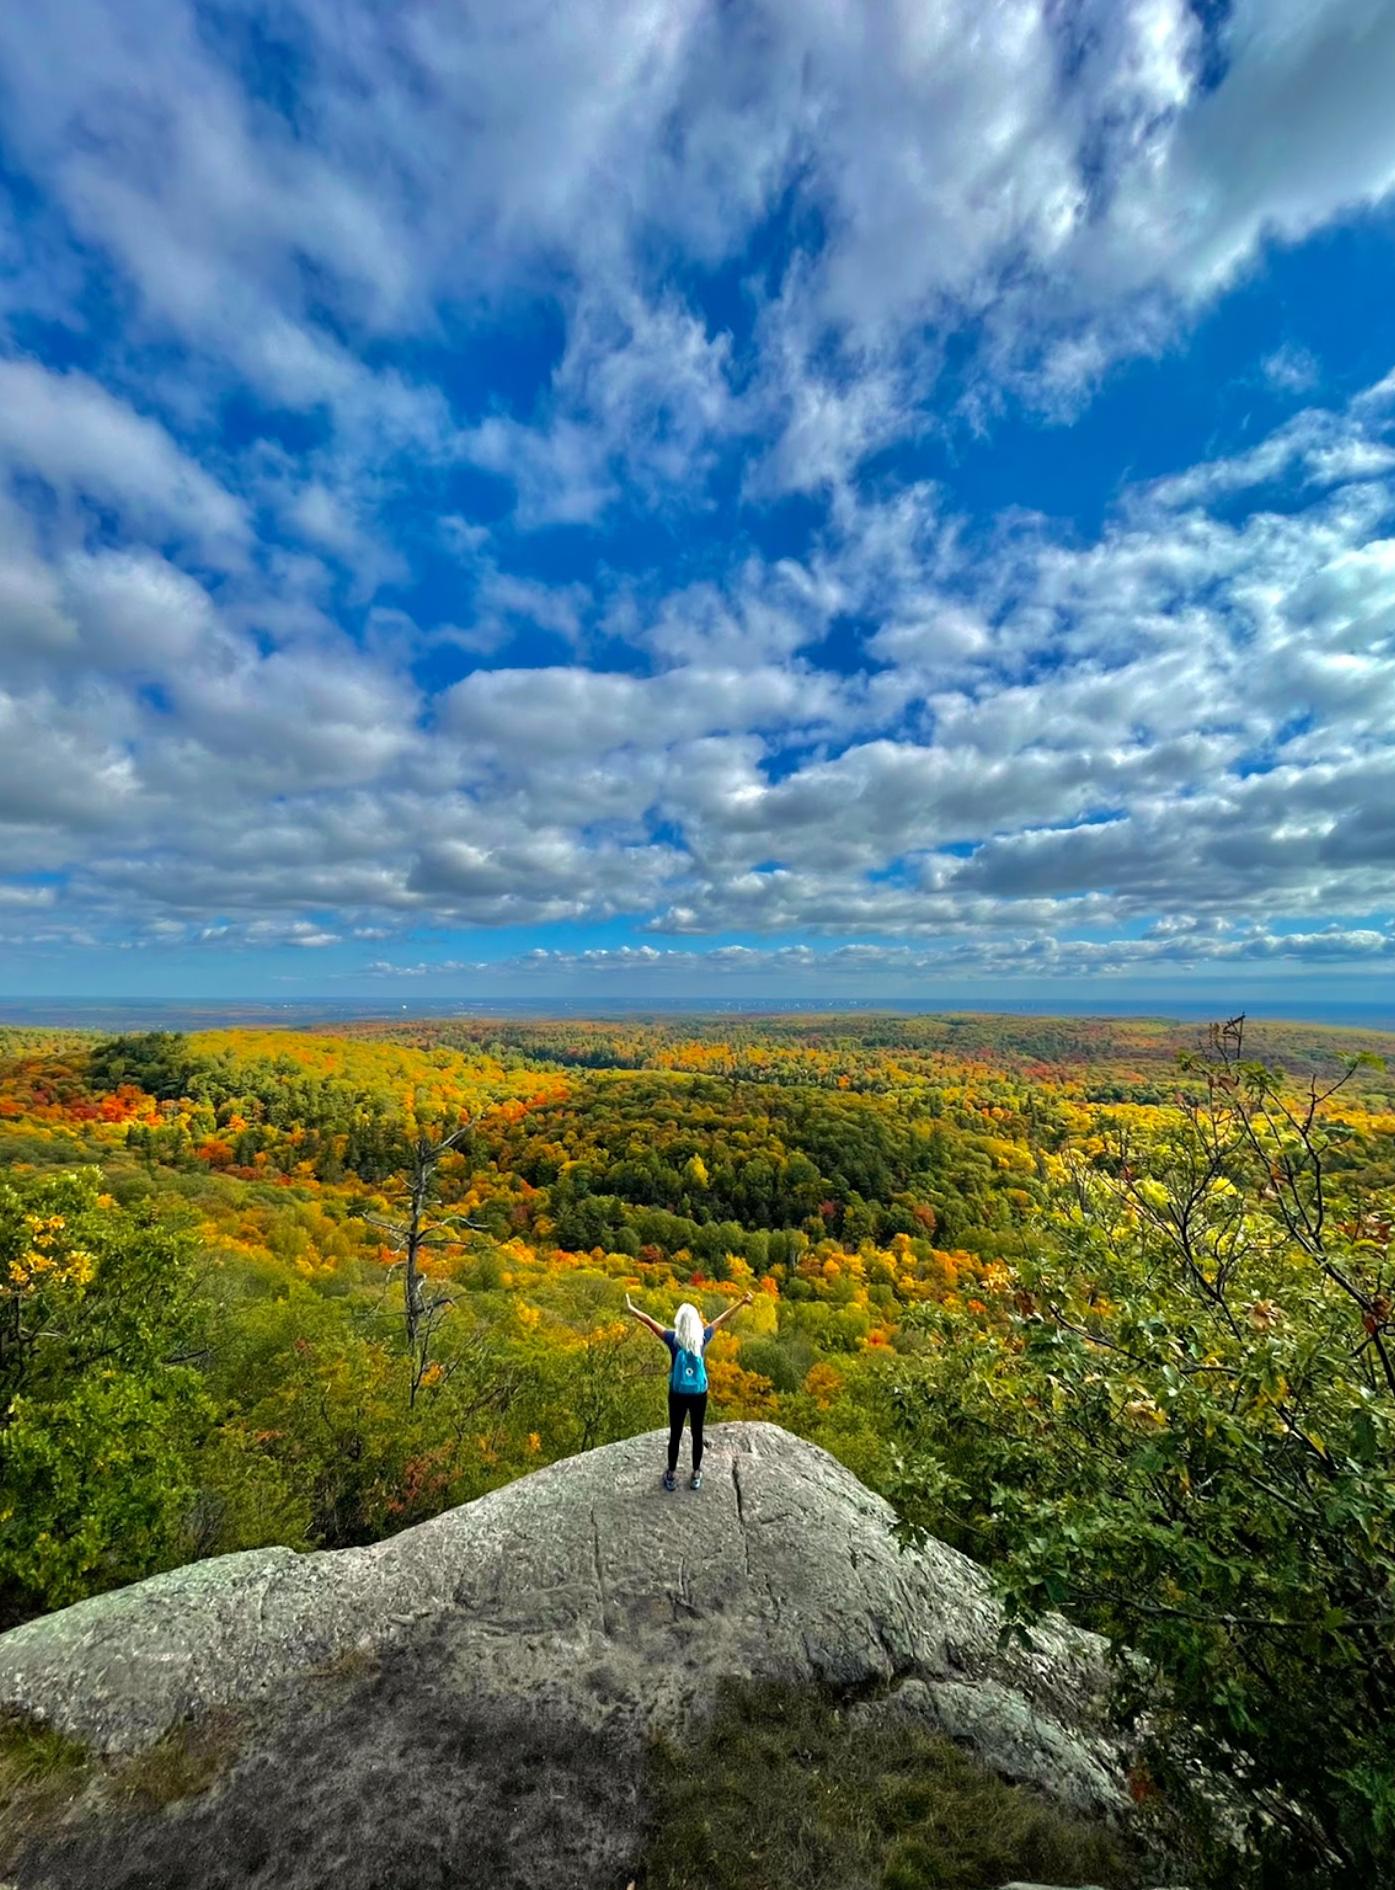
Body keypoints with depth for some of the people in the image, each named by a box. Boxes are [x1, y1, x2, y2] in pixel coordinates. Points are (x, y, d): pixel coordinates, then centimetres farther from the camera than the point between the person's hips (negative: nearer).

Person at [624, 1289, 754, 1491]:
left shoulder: (673, 1338, -12)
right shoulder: (703, 1337, -8)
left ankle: (672, 1476, 26)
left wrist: (631, 1308, -1)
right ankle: (696, 1475, 28)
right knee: (697, 1434, 16)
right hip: (699, 1394, 1)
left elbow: (649, 1321, -8)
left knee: (675, 1435, 13)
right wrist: (742, 1303, 8)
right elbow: (722, 1319, 0)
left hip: (678, 1394, -1)